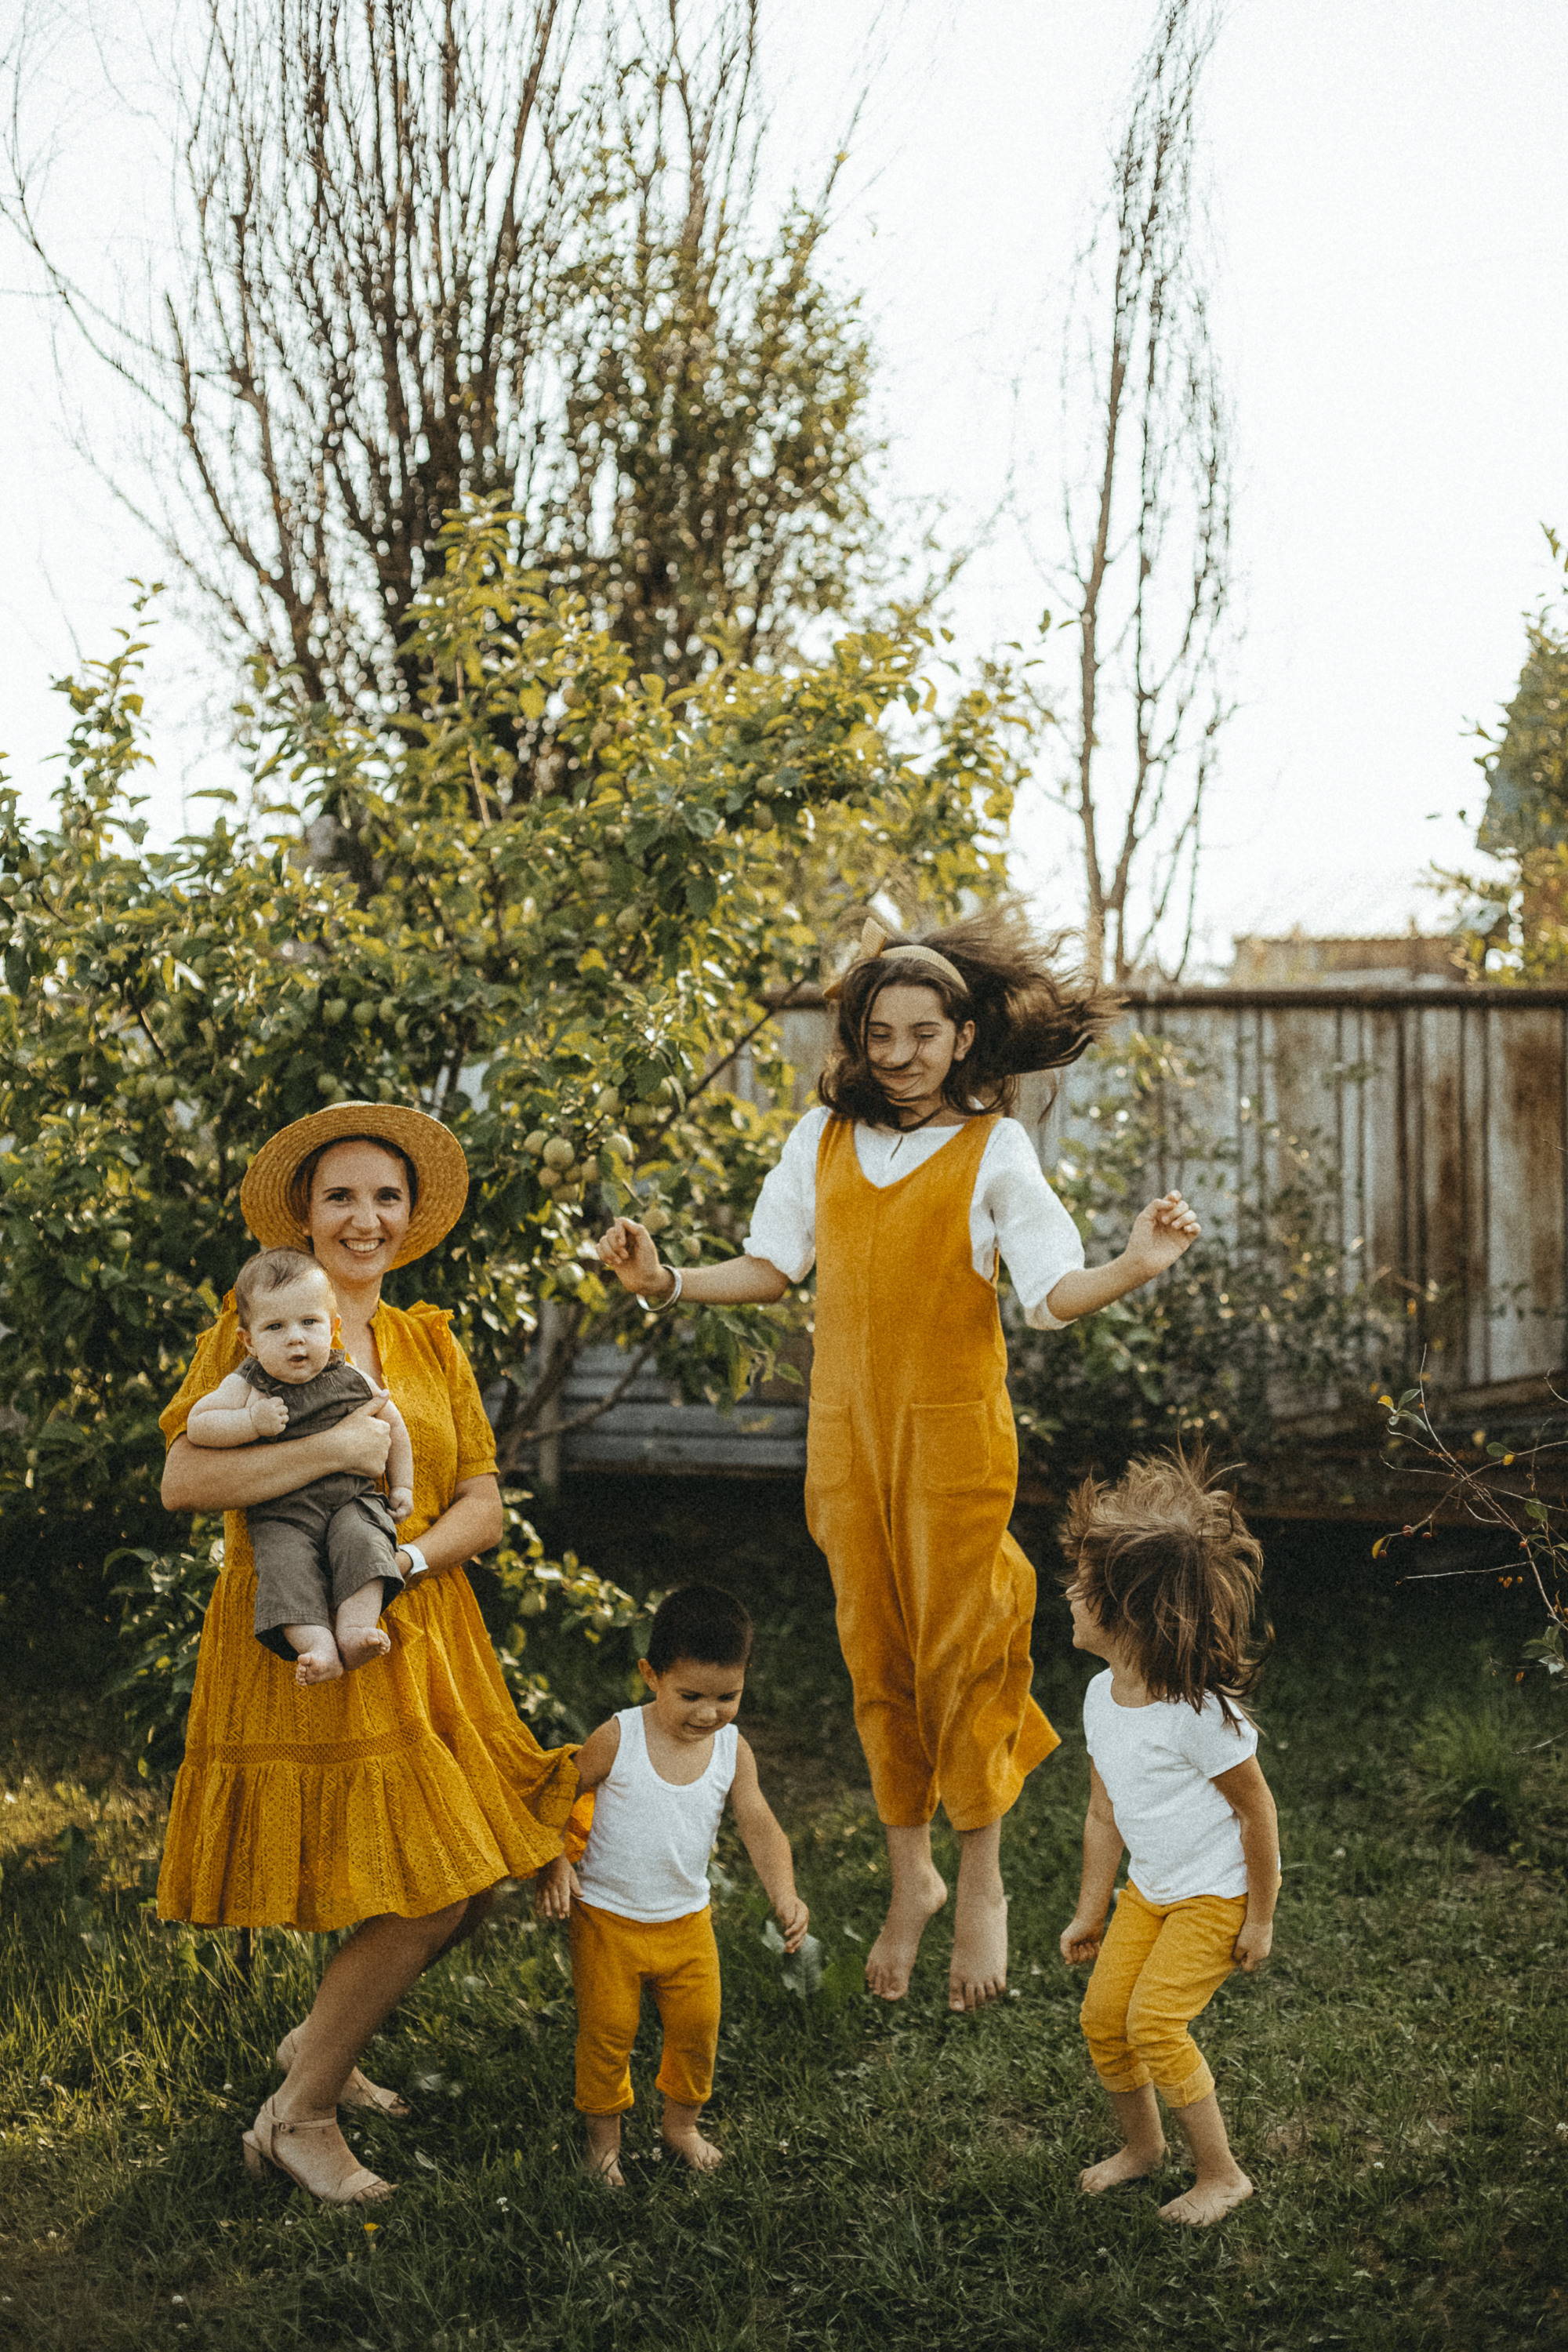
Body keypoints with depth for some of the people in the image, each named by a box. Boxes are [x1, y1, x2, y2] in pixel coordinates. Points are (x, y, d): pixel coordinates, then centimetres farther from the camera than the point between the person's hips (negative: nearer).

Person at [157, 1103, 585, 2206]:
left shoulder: (431, 1343, 14)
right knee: (425, 1898, -10)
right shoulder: (257, 1324, -2)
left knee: (469, 1888, 6)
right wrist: (333, 1447, -21)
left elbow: (483, 1503, 8)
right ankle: (296, 2117, 10)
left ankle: (318, 2046, 31)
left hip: (422, 1643, 6)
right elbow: (182, 1479, -14)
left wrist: (405, 1559, -11)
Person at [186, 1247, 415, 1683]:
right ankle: (318, 1647, -36)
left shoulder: (351, 1379, 5)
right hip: (281, 1513, -1)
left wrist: (401, 1485, 19)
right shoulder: (247, 1386, -1)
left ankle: (355, 1629, -32)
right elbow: (197, 1425, -6)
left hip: (352, 1499, 1)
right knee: (285, 1564, -28)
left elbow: (393, 1422, 20)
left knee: (362, 1542, -29)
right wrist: (251, 1422, -19)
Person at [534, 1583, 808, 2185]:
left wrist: (784, 1894, -24)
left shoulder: (733, 1750, -8)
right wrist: (555, 1864, -18)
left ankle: (681, 2122, 34)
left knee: (697, 2025, 10)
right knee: (607, 2028, 4)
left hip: (687, 1919, 3)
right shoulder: (618, 1739, -17)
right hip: (608, 1916, -3)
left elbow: (758, 1825, -9)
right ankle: (604, 2135, 26)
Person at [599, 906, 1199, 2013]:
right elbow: (774, 1267, 12)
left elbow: (1054, 1294, -10)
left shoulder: (994, 1149, -3)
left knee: (959, 1650, 0)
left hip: (954, 1428, -3)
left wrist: (1139, 1265, -28)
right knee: (876, 1655, 9)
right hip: (848, 1428, 4)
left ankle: (981, 1881, 18)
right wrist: (667, 1280, 1)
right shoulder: (823, 1139, 7)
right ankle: (910, 1878, 24)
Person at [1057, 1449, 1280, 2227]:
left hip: (1216, 1895, -7)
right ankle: (1141, 2143, 30)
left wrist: (1260, 1919, -12)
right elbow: (1104, 1813, 7)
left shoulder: (1199, 1712, -28)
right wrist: (1088, 1913, 12)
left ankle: (1221, 2175, 4)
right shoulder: (1101, 1697, -3)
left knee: (1154, 2021, -14)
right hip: (1148, 1888, 7)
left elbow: (1256, 1808, -18)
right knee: (1102, 2016, 5)